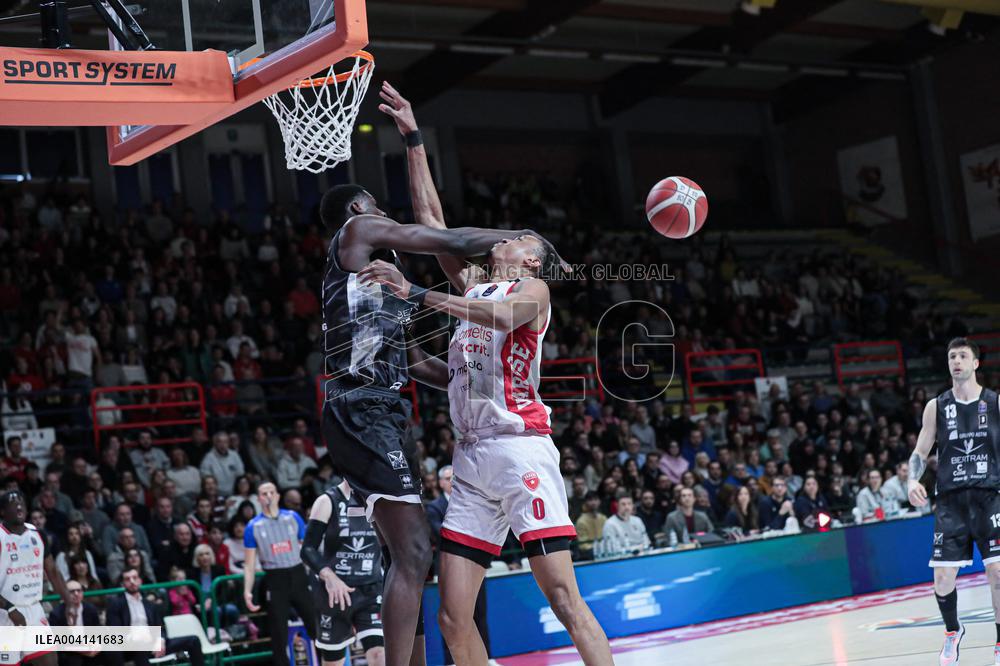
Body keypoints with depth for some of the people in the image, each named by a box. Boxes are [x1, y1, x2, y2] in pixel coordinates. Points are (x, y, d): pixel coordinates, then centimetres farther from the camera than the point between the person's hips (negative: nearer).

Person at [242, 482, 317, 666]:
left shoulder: (293, 517, 5)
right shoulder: (253, 526, 1)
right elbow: (249, 563, 3)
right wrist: (247, 591, -9)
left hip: (299, 576, 1)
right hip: (275, 581, -1)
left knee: (316, 626, 3)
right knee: (278, 633, 1)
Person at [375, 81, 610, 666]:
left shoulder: (532, 289, 3)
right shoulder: (473, 284, 23)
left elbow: (502, 316, -21)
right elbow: (430, 218, 24)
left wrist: (417, 293, -24)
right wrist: (413, 138, 24)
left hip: (520, 448, -7)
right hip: (472, 456, 7)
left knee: (563, 595, -14)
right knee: (454, 618, 0)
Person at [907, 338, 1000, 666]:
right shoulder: (936, 406, 7)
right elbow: (920, 452, 9)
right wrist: (913, 480, -9)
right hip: (950, 500, 1)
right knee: (943, 577, -2)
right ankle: (953, 632, 26)